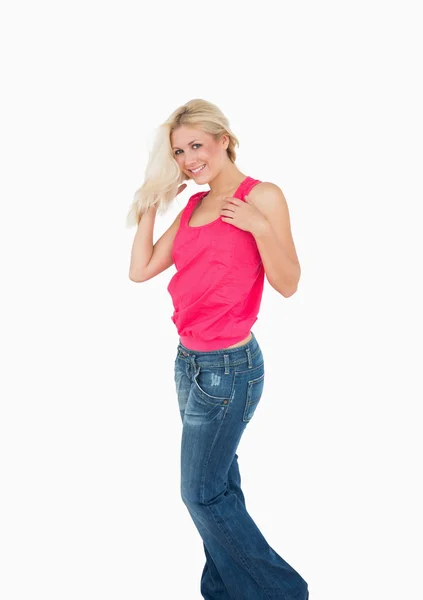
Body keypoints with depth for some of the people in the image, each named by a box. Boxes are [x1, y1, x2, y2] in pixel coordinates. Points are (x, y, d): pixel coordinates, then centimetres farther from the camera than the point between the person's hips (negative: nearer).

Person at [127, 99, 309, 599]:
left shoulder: (263, 196, -10)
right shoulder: (192, 206, 10)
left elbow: (287, 284, -12)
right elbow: (140, 270, 7)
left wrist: (260, 228, -26)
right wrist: (151, 205, 7)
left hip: (228, 368, -7)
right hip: (190, 361, 7)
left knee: (202, 493, 3)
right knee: (220, 483, 16)